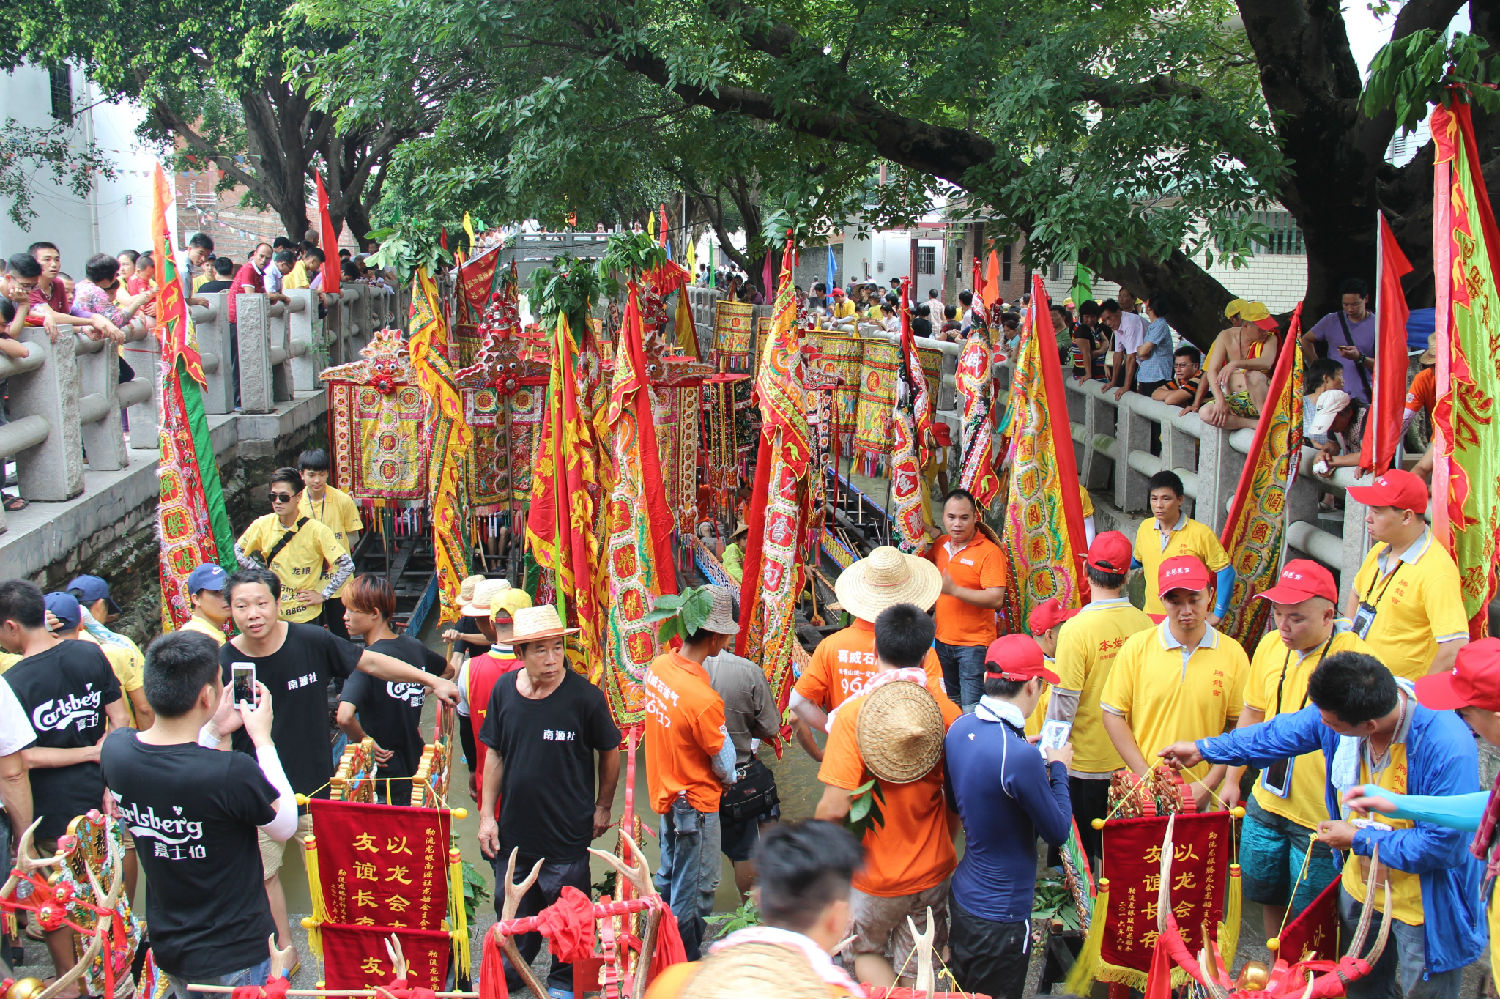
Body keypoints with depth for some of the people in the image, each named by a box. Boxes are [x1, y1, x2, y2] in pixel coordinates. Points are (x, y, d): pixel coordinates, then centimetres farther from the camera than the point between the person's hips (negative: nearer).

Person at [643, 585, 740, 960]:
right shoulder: (704, 699, -31)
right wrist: (729, 778, 6)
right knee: (695, 891, 9)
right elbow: (723, 762, -16)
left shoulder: (658, 667, -9)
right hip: (696, 802, -8)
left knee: (669, 877, 24)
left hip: (665, 789, 8)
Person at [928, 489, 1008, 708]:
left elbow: (996, 599, -22)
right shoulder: (940, 545, 6)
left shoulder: (989, 551, -14)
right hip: (943, 639, 7)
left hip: (974, 643, -7)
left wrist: (954, 590, -27)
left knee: (972, 708, -5)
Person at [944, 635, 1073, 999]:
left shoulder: (958, 730, -4)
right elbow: (1058, 832, -15)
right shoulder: (1019, 754, -29)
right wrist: (1058, 769, 0)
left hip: (962, 897, 7)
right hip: (1001, 915, -7)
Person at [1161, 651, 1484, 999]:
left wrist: (1359, 839, -19)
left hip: (1425, 906, -6)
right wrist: (1203, 749, 12)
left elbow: (1443, 843, -30)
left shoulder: (1448, 746, -34)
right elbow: (1282, 733, 5)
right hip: (1360, 890, 6)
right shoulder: (1338, 706, -15)